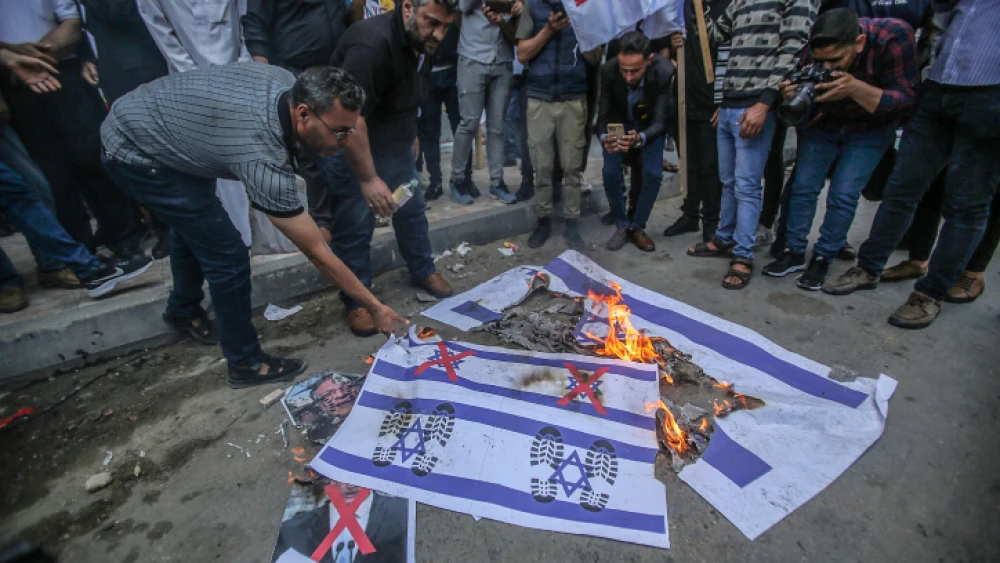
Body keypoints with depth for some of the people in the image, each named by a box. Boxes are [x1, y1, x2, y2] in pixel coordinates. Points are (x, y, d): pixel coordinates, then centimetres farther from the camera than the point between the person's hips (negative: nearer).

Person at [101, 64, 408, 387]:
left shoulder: (287, 83, -17)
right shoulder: (264, 161, -38)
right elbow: (316, 252, -32)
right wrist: (375, 307, -24)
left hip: (140, 120, 9)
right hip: (133, 154, -9)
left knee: (192, 224, 27)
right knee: (227, 255, -11)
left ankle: (183, 309, 53)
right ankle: (245, 363, 8)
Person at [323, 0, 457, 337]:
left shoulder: (420, 42, 0)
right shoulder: (372, 44, -28)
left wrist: (411, 135, 21)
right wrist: (368, 178, -32)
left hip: (394, 143, 8)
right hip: (350, 145, -8)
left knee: (412, 210, 15)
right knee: (355, 224, -3)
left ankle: (423, 272, 34)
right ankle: (356, 302, 12)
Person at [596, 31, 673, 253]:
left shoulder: (664, 71, -33)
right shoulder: (608, 70, -29)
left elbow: (659, 122, -31)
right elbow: (603, 116, -22)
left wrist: (640, 138, -54)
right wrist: (604, 138, -46)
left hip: (650, 124, -1)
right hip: (619, 122, 1)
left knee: (653, 174, -16)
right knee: (611, 173, -16)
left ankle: (637, 227, 6)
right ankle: (622, 226, 5)